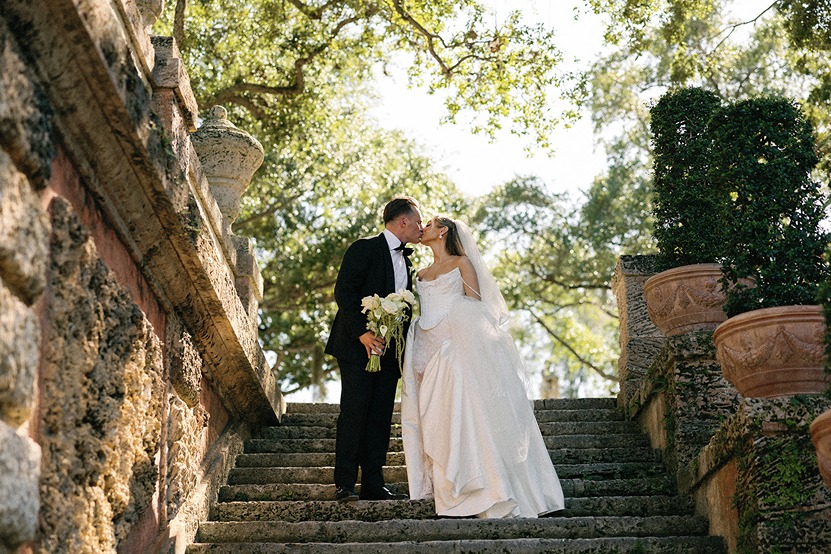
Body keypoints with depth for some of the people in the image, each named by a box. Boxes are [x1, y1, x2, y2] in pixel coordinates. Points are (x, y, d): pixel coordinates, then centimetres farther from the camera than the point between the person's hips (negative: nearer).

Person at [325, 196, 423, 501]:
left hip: (389, 350, 7)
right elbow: (343, 292, -13)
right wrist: (362, 333, -21)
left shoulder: (404, 259, 19)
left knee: (380, 418, 5)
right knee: (354, 414, -7)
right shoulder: (364, 249, -5)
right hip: (359, 347, -7)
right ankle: (344, 485, -3)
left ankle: (373, 484, 9)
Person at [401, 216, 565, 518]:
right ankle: (448, 490, -3)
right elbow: (415, 311, 20)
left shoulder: (462, 263, 8)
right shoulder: (421, 275, 24)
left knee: (462, 409, -13)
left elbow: (475, 303, 0)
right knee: (434, 419, -3)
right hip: (429, 350, 6)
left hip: (457, 344, -6)